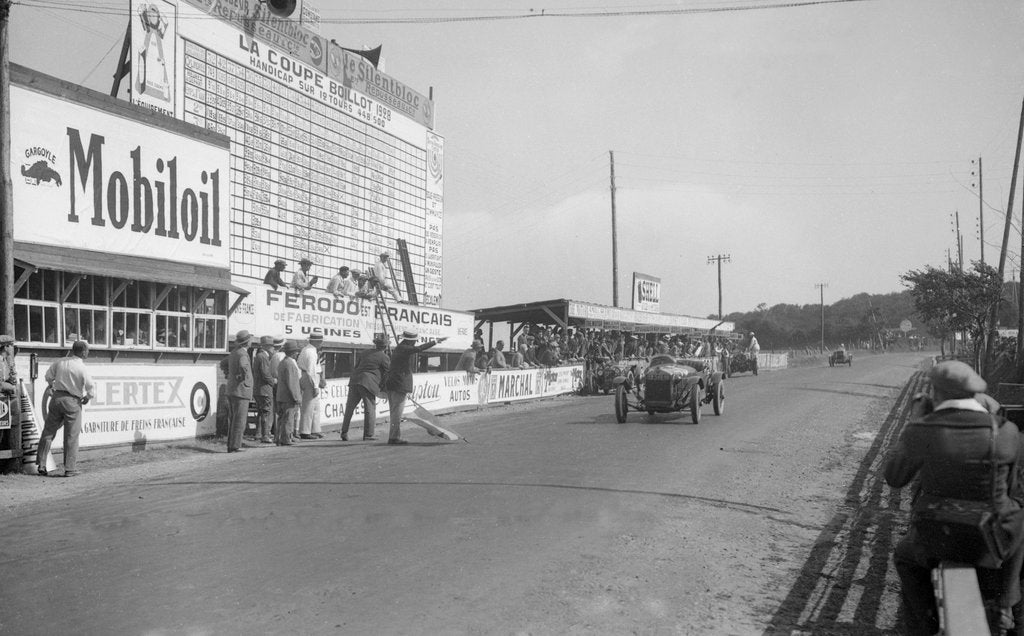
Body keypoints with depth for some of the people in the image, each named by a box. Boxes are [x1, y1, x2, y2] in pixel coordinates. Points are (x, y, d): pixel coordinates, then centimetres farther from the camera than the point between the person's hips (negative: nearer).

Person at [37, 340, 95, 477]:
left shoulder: (60, 362, 1)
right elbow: (92, 391, -14)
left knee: (48, 432, 14)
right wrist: (87, 397, 7)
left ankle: (41, 465, 15)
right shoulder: (82, 368, -13)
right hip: (73, 401, -4)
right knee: (71, 436, 3)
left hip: (57, 398, 4)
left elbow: (48, 376, 17)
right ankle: (70, 469, 5)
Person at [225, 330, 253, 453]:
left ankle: (230, 445, 17)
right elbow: (243, 366, -39)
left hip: (231, 391, 9)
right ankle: (235, 446, -4)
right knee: (239, 421, -5)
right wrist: (244, 377, -24)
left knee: (232, 420, 13)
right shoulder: (242, 354, -17)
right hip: (241, 391, -9)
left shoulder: (233, 353, 12)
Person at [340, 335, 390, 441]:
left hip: (354, 382, 6)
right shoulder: (385, 357, 1)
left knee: (349, 408, 13)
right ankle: (368, 435, 0)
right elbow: (388, 373, 2)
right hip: (368, 383, -6)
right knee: (370, 409, 1)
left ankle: (344, 433, 17)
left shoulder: (366, 354, 20)